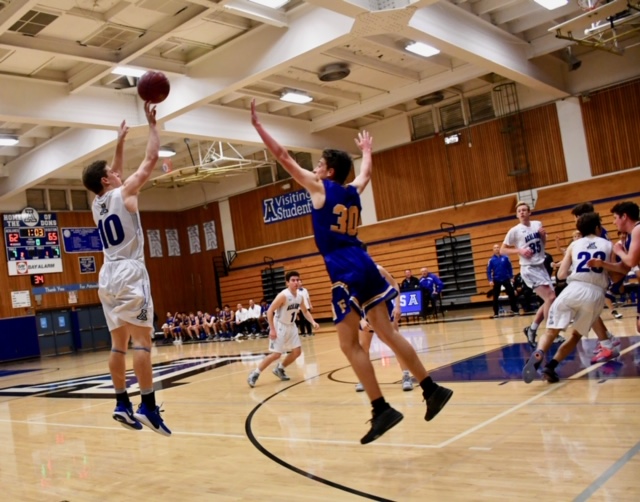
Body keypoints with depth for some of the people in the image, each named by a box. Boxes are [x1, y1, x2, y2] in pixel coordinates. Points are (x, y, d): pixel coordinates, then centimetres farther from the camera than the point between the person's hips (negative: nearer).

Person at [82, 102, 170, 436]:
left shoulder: (97, 204, 16)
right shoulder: (124, 193, -3)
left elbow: (116, 174, 34)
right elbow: (151, 160, 0)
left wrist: (120, 142, 38)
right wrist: (152, 123, 10)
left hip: (108, 276, 8)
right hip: (129, 274, -8)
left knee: (119, 343, 9)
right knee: (142, 340, -10)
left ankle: (122, 404, 11)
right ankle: (148, 407, -13)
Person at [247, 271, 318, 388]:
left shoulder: (299, 296, -1)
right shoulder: (283, 295, -24)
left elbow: (305, 311, 15)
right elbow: (270, 311, -22)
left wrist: (313, 322, -2)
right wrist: (272, 329, -25)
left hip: (291, 326, 8)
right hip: (280, 327, -7)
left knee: (297, 352, 5)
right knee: (276, 354, -10)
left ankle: (279, 369, 25)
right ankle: (254, 374, 2)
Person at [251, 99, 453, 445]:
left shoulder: (319, 186, -1)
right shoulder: (353, 191, 16)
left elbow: (282, 156, 3)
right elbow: (367, 171, 39)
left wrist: (257, 124, 10)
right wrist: (366, 149, 58)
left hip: (344, 272, -8)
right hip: (364, 266, 8)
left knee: (349, 344, -5)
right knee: (387, 332, 11)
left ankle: (382, 409, -8)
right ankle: (432, 389, 12)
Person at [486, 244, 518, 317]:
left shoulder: (505, 258, 0)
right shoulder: (491, 260, -3)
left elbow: (510, 268, 6)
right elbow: (488, 271, -3)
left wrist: (511, 277, 0)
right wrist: (490, 280, -12)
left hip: (506, 279, 1)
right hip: (496, 280, -1)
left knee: (512, 294, -1)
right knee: (495, 297, 3)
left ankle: (514, 309, 11)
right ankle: (495, 313, 10)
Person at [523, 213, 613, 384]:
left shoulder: (574, 245, 16)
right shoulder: (608, 245, 16)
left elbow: (561, 274, 9)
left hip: (574, 290, 0)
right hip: (595, 294, 1)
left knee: (551, 332, 3)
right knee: (576, 336, 18)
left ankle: (538, 355, -29)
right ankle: (550, 367, 1)